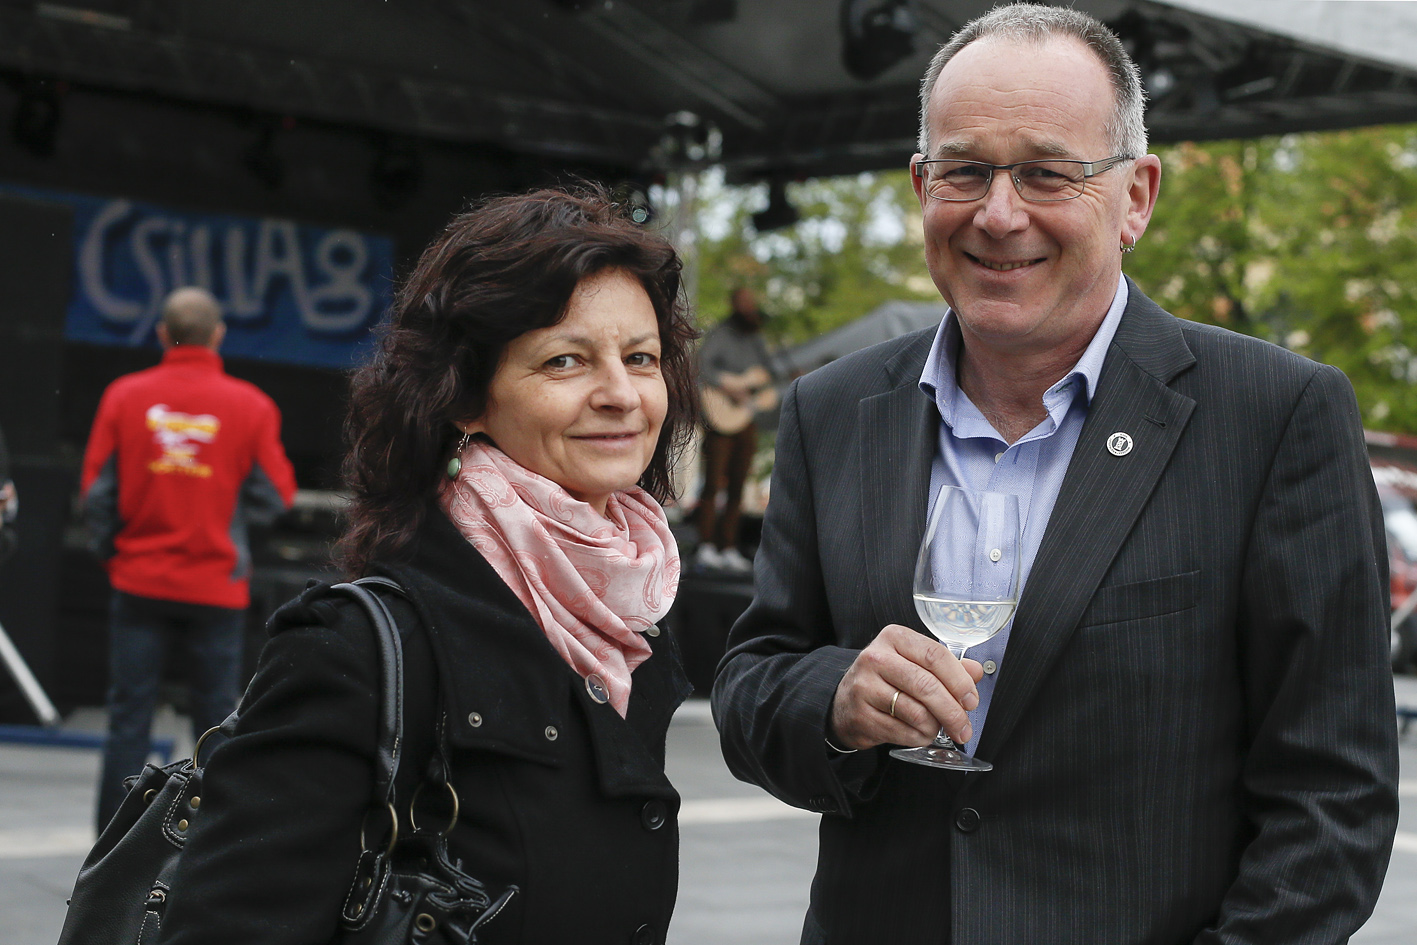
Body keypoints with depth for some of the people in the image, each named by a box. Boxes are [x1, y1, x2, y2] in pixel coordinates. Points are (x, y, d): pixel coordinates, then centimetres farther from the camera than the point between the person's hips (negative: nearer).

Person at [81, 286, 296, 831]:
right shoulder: (251, 406, -5)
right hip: (216, 588, -1)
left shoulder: (125, 396, -1)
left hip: (138, 582, 1)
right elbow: (274, 497, -2)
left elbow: (96, 492, 0)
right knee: (215, 719, 6)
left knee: (129, 717, 6)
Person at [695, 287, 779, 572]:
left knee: (737, 487, 7)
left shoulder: (754, 337, 15)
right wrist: (729, 388, -26)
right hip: (721, 420, -7)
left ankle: (728, 549, 11)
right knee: (713, 485, -8)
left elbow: (769, 367, 25)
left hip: (746, 419, 7)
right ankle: (706, 547, -5)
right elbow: (701, 366, -21)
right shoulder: (719, 335, -7)